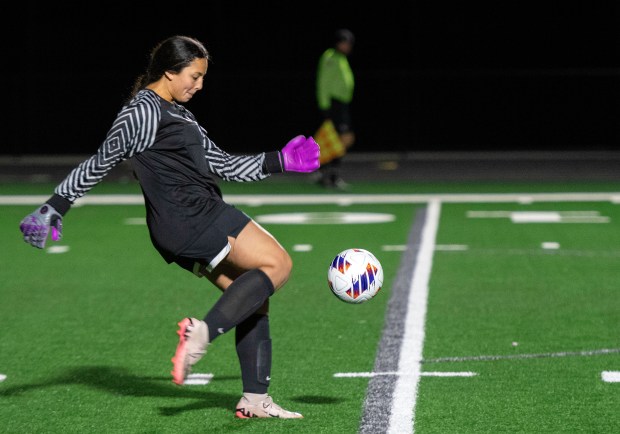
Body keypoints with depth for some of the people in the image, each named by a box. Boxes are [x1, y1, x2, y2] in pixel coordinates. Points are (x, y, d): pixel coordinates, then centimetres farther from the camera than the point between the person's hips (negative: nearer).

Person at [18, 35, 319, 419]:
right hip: (190, 216, -10)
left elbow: (221, 164, 25)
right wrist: (54, 208, -2)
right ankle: (205, 331, -19)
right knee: (277, 264, -12)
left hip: (200, 219, 10)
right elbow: (100, 164, -3)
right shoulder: (142, 112, -8)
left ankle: (255, 399, 6)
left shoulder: (177, 113, 22)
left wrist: (279, 161, 21)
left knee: (255, 298, 6)